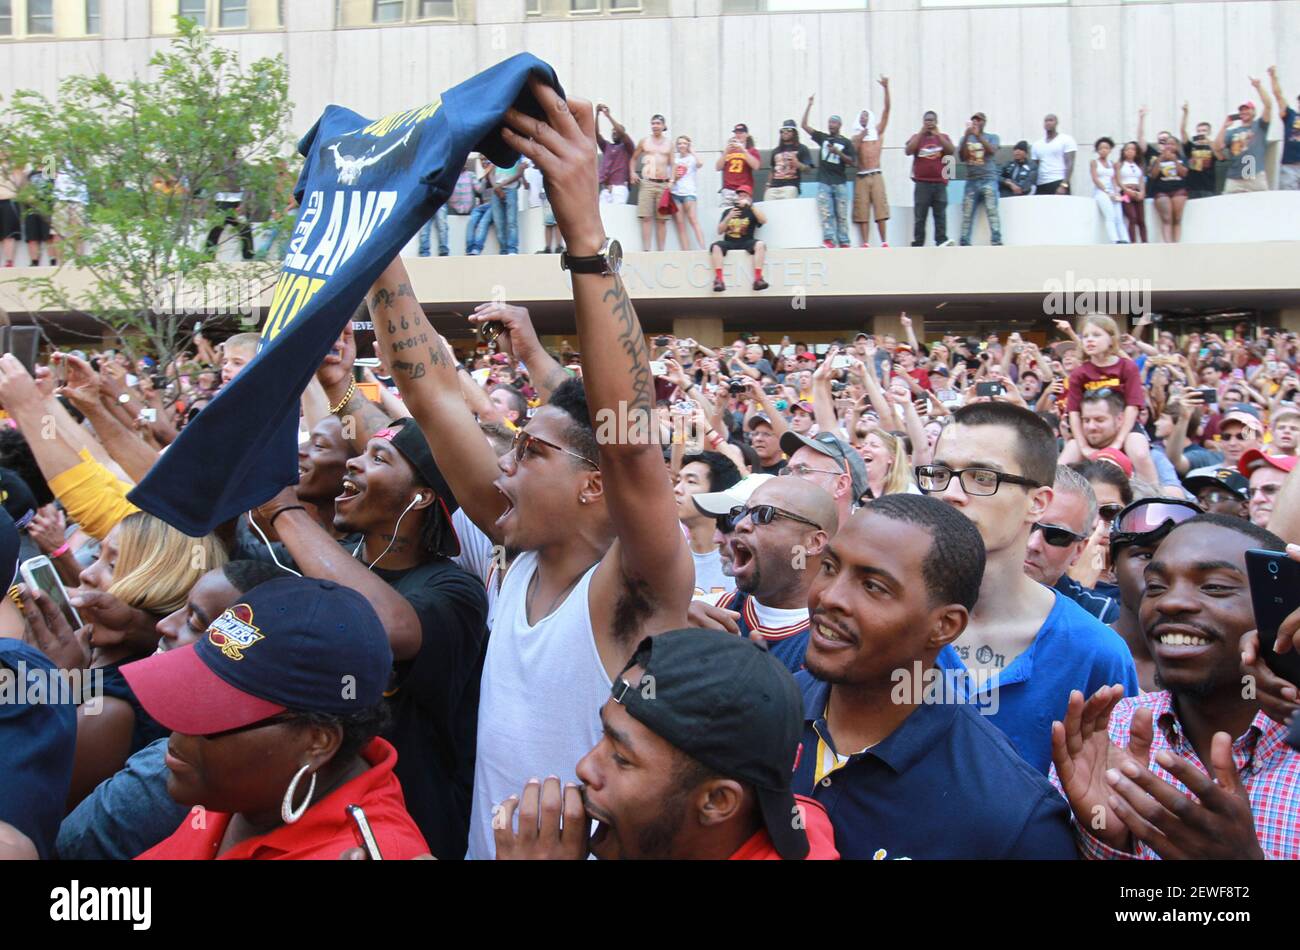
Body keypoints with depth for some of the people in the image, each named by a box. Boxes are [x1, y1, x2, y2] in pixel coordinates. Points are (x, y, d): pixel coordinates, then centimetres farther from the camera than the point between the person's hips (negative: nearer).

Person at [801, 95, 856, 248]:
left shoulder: (846, 142, 4)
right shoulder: (822, 138, 10)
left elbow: (853, 162, -1)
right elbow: (804, 125, 6)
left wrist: (838, 152, -13)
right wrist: (809, 105, 0)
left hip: (840, 183, -1)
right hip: (824, 182, 1)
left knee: (841, 215, 0)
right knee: (826, 214, -8)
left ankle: (843, 242, 1)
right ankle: (829, 240, -13)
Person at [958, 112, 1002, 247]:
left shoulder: (993, 137, 10)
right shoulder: (965, 139, 15)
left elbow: (991, 150, -9)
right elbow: (961, 157, 1)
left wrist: (978, 136, -19)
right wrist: (966, 137, -10)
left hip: (988, 180, -2)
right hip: (971, 181, 2)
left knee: (992, 211, -15)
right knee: (966, 215, -3)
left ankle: (997, 244, -22)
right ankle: (964, 245, -2)